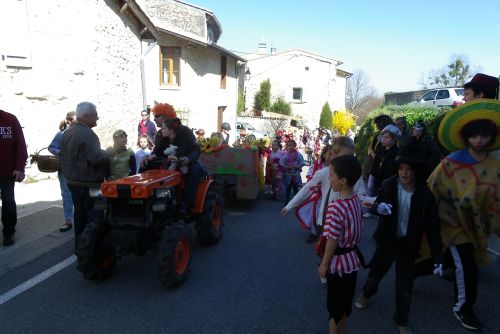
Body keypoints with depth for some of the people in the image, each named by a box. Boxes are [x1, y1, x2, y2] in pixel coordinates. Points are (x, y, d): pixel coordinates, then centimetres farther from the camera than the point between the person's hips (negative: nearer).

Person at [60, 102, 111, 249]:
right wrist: (109, 153, -13)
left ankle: (80, 246, 27)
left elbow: (62, 156, 18)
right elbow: (97, 158, -29)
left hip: (73, 181, 10)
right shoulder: (87, 134, -20)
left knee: (80, 214, 17)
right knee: (94, 217, -1)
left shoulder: (68, 132, 11)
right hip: (88, 183, -10)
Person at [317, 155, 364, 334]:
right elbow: (358, 231, 6)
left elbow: (333, 241, -22)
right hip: (352, 260, 7)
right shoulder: (357, 201, -4)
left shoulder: (335, 208, -28)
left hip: (338, 262, -7)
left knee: (335, 306, 12)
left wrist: (324, 264, -9)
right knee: (345, 302, 23)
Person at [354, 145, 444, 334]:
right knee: (375, 273, 24)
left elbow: (433, 228, -11)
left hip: (408, 246, -1)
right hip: (387, 240, 1)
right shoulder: (389, 185, -15)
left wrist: (438, 257, -12)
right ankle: (367, 293, 56)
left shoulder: (425, 196, -17)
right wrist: (379, 206, -29)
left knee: (404, 288, 10)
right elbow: (376, 204, -4)